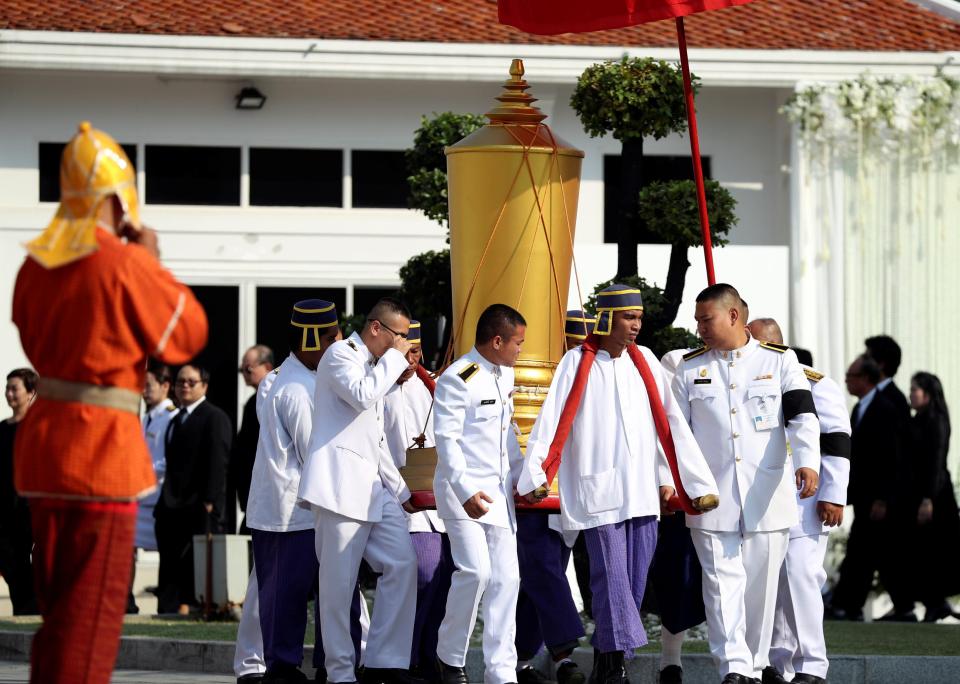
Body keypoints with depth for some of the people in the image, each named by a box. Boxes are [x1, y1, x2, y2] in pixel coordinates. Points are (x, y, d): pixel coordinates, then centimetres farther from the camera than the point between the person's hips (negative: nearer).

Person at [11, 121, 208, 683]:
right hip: (102, 447, -7)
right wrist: (154, 263, 7)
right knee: (92, 616, -3)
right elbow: (189, 333, -3)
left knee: (55, 608, 17)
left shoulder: (36, 267, 8)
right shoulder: (126, 264, -13)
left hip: (43, 440, 7)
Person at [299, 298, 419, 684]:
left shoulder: (376, 368, 26)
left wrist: (401, 492, 23)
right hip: (339, 484, -9)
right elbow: (362, 395, -22)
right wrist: (394, 357, -9)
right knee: (339, 580, -7)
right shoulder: (341, 355, -1)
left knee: (402, 562, -3)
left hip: (372, 487, 9)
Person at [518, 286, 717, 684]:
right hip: (597, 491, -4)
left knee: (633, 585, 5)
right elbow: (549, 424, -7)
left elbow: (672, 425, 11)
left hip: (642, 491, 4)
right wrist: (534, 478, -15)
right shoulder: (577, 363, -2)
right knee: (612, 579, -11)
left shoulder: (645, 361, 9)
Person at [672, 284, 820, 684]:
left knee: (761, 585, 4)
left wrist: (807, 462, -23)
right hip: (712, 498, 1)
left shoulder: (779, 362, 4)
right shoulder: (690, 369, 11)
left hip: (767, 498, -1)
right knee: (723, 581, -9)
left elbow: (802, 416, -6)